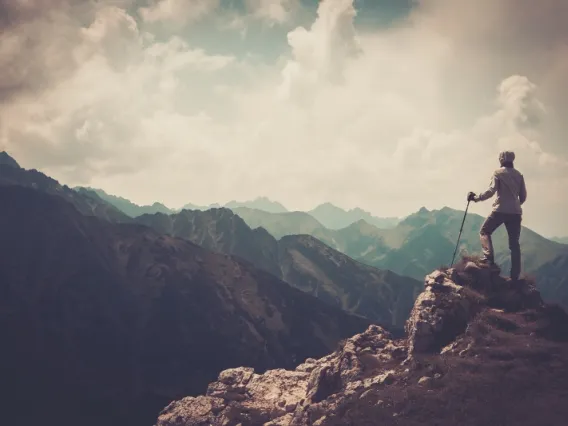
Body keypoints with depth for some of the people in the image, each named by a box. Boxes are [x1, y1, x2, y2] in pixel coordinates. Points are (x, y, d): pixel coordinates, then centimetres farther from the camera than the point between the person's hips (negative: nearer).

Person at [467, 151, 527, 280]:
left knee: (485, 232, 12)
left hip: (500, 210, -4)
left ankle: (489, 259, -10)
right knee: (514, 243, 7)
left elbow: (491, 191, -14)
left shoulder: (498, 173, -1)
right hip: (515, 212, 5)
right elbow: (523, 196, 14)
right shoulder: (519, 175, 13)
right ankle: (515, 276, 3)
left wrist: (476, 197, -5)